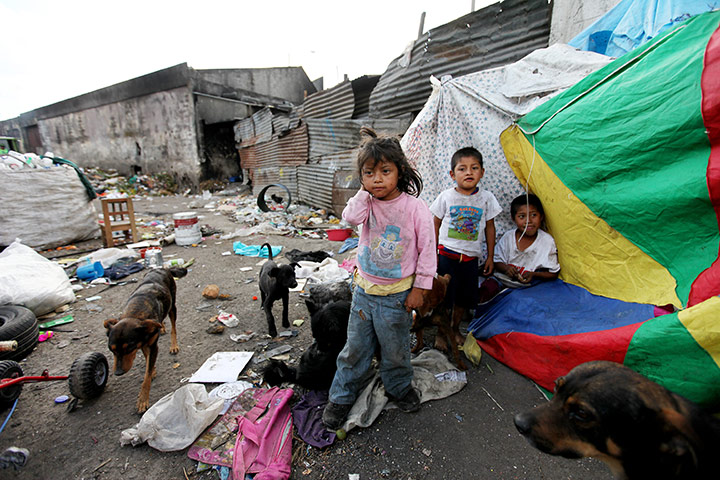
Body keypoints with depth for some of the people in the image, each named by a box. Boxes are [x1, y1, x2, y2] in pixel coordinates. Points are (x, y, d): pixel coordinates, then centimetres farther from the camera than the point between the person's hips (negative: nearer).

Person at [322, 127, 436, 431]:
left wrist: (420, 288, -6)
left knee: (395, 348, 17)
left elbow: (427, 249, -9)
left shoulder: (414, 207, -14)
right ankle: (342, 395, 36)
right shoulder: (367, 202, -4)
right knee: (355, 346, 16)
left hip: (396, 295, -2)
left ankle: (399, 386, 46)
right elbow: (351, 217, -25)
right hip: (364, 289, 3)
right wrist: (364, 191, -19)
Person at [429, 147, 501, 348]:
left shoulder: (486, 198, -1)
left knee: (464, 297, 13)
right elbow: (436, 225, 1)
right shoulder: (446, 197, -6)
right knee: (444, 295, 4)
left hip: (471, 257, 2)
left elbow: (490, 227, 7)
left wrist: (490, 257, 8)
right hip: (447, 254, -2)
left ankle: (455, 328, 36)